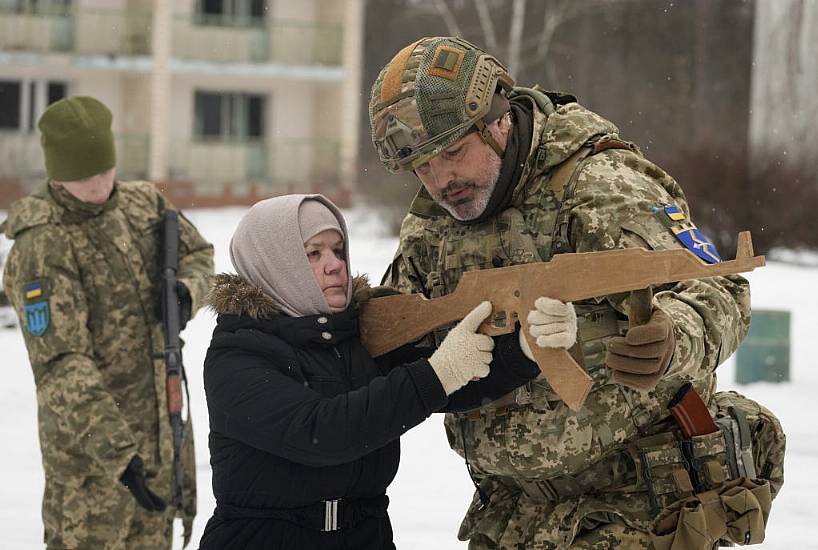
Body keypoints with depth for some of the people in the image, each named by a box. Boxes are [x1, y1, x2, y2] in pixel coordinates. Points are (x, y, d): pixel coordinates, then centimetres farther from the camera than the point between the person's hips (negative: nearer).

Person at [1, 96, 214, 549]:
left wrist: (187, 290, -8)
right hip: (89, 440, -7)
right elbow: (61, 366, -24)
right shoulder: (39, 250, -19)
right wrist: (116, 452, -31)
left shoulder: (143, 203, 2)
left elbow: (199, 253, 18)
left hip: (163, 422, 7)